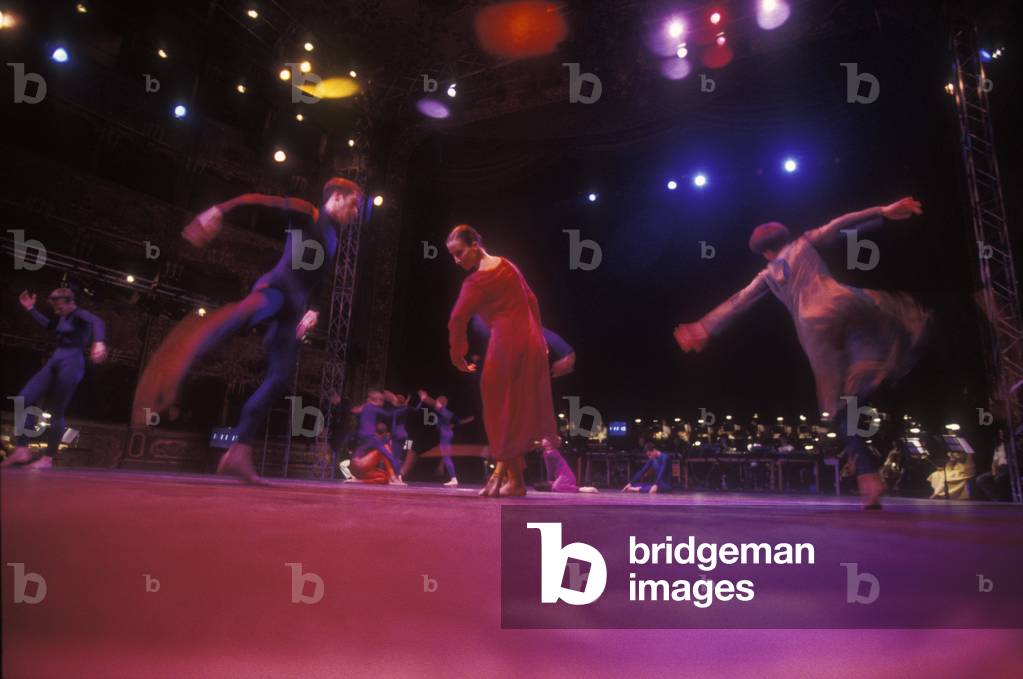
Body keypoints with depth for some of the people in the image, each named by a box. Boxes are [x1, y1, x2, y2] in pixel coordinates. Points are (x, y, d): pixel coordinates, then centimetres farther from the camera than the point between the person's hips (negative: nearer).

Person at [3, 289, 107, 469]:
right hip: (54, 362, 9)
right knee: (24, 400, 0)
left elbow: (97, 322, -36)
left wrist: (99, 342, -56)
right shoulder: (62, 317, 16)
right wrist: (31, 309, 32)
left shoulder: (80, 315, -11)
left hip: (71, 365, -9)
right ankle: (22, 450, 3)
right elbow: (49, 326, 39)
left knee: (55, 412, -5)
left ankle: (47, 459, 4)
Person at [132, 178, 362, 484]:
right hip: (277, 286, -9)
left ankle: (239, 453, -1)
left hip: (295, 305, 9)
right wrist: (220, 209, -24)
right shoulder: (305, 212, 9)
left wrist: (315, 310, 18)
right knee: (251, 309, -45)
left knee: (280, 379, -2)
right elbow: (260, 201, -6)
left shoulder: (334, 239, 31)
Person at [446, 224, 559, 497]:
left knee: (504, 409, 0)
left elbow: (458, 319, -15)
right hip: (530, 341, 9)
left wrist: (457, 356, -2)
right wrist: (539, 337, 23)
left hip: (507, 345, -9)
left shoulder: (476, 281, -12)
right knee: (518, 409, 10)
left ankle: (514, 479, 5)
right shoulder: (506, 265, 13)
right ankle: (505, 473, 16)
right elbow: (531, 300, 18)